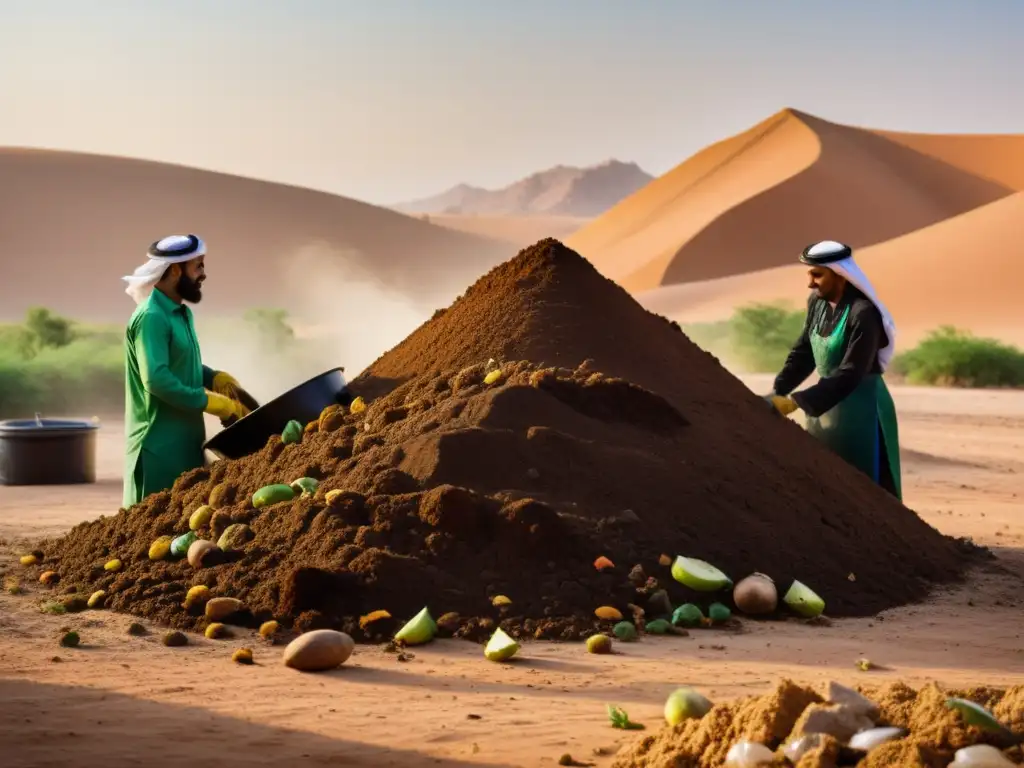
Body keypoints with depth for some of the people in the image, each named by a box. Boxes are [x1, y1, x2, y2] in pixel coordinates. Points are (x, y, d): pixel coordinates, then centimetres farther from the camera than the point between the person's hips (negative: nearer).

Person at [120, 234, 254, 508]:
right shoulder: (151, 317, -16)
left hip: (184, 441, 9)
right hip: (160, 446, -9)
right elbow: (157, 380, -26)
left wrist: (218, 379, 4)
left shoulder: (180, 313, 13)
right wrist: (217, 404, -21)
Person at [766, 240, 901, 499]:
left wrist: (795, 402, -28)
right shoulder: (817, 303, 1)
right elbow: (803, 352, 6)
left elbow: (850, 374, -26)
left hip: (860, 409, -8)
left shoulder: (863, 313, -22)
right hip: (826, 404, 8)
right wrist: (777, 392, -8)